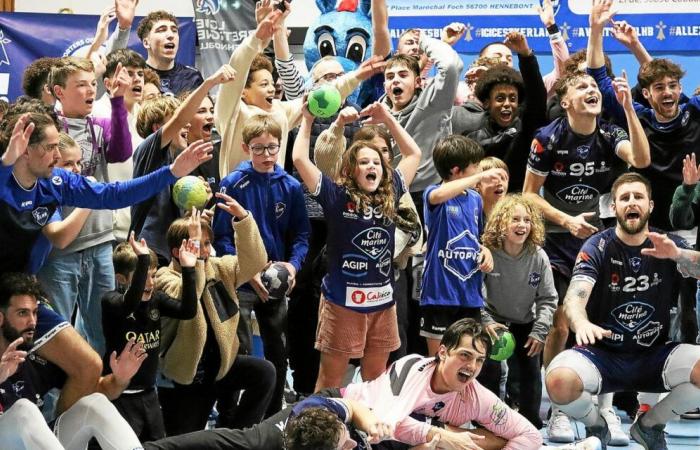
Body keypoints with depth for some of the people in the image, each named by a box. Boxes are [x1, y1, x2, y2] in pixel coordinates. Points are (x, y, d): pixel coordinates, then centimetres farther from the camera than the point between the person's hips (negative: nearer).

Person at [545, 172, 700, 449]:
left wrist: (678, 254, -41)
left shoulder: (668, 245, 1)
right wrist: (581, 323, -46)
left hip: (654, 355, 2)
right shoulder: (598, 247, -7)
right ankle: (596, 426, 4)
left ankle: (649, 424, 4)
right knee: (559, 381, -34)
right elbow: (575, 296, -23)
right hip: (602, 354, -2)